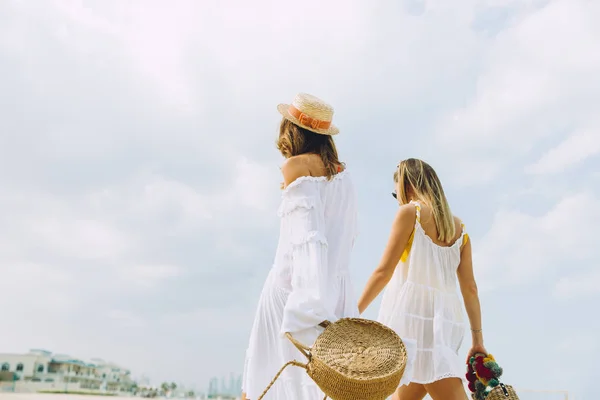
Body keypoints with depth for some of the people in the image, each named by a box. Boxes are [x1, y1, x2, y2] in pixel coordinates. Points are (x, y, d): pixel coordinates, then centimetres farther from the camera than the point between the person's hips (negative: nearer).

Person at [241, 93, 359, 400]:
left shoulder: (296, 165, -4)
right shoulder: (341, 172, 14)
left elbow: (308, 232, -17)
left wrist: (311, 301, -25)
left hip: (294, 282, -6)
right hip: (338, 287, 6)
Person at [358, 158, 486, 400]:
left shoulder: (410, 211, -1)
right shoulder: (458, 227, 16)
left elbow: (384, 272, -6)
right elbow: (470, 289, 14)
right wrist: (477, 338, 18)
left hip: (412, 312, -7)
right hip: (446, 319, 7)